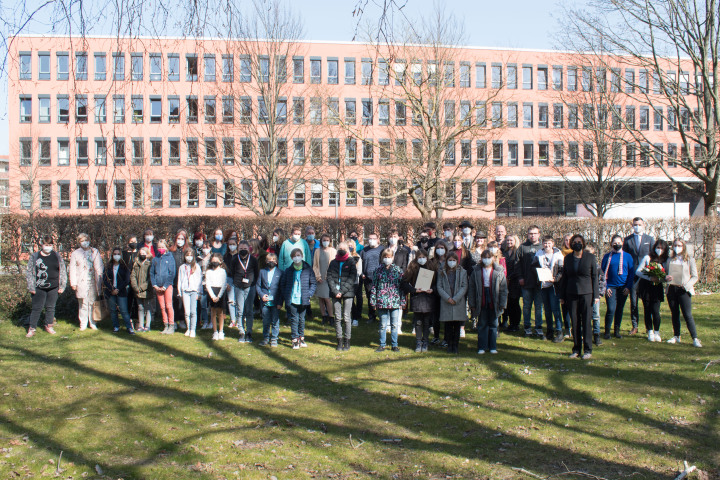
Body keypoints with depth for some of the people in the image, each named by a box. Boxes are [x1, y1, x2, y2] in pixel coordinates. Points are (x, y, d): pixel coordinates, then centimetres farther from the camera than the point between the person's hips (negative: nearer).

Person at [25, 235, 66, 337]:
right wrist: (31, 287, -4)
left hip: (53, 288, 2)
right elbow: (29, 273, 1)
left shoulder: (57, 256, 5)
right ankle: (32, 328, 6)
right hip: (39, 288, -2)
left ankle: (49, 326, 26)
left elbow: (63, 271, 9)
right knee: (37, 308, -2)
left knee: (51, 307, 11)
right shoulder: (34, 257, -1)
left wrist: (62, 286, 5)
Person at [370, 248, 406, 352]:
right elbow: (374, 286, 6)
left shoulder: (398, 270, 4)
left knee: (394, 325, 6)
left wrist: (402, 302, 1)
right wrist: (373, 301, 1)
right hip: (382, 301, 0)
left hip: (395, 302, 0)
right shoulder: (378, 270, 4)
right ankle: (382, 345, 17)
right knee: (383, 325, 7)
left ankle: (394, 344, 17)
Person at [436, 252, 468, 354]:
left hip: (459, 302, 0)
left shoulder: (462, 272, 6)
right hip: (446, 303, 1)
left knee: (457, 325, 2)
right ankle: (449, 345, 10)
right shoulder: (442, 273, 9)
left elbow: (464, 287, -1)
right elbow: (439, 287, 2)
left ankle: (455, 345, 10)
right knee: (448, 326, 1)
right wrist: (447, 298, -11)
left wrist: (455, 299, -11)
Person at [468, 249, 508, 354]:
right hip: (481, 304, 0)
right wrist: (472, 305, -1)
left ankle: (493, 347, 19)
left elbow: (503, 289, 0)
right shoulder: (476, 271, 1)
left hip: (493, 303, 0)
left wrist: (502, 305, -5)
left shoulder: (499, 271, -1)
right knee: (482, 325, 5)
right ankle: (482, 347, 13)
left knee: (493, 325, 9)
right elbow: (471, 288, 3)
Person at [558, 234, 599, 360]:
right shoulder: (567, 258, 9)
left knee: (586, 321, -3)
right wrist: (562, 295, 9)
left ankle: (588, 350, 4)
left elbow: (595, 277, 2)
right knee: (574, 322, 5)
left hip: (586, 293, -3)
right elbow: (564, 277, 12)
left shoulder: (590, 257, 1)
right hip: (571, 294, 3)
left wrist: (596, 295, -3)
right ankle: (576, 349, 14)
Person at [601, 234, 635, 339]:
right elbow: (603, 272, 4)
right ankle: (607, 331, 1)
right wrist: (605, 287, -6)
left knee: (620, 309, 8)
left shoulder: (627, 256, 5)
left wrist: (628, 287, -4)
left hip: (623, 288, 1)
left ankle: (617, 331, 19)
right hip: (611, 287, -1)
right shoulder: (607, 256, 4)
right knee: (611, 309, -11)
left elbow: (631, 273, 5)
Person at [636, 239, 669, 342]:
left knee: (655, 310, -9)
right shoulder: (647, 258, 0)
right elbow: (638, 272, -3)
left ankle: (657, 333, 8)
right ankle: (650, 333, 17)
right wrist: (650, 278, -15)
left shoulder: (665, 260, 6)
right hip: (646, 287, 0)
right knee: (647, 310, 3)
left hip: (658, 288, 0)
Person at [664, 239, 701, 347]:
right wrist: (666, 278, -9)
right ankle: (676, 336, 19)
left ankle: (695, 338, -6)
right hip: (671, 289, 4)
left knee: (688, 315, -9)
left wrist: (687, 285, -14)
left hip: (683, 290, -4)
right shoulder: (669, 260, 13)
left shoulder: (690, 260, 4)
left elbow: (695, 277, 2)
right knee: (674, 314, 9)